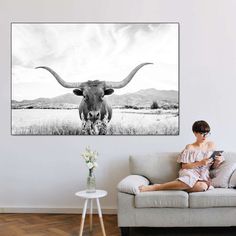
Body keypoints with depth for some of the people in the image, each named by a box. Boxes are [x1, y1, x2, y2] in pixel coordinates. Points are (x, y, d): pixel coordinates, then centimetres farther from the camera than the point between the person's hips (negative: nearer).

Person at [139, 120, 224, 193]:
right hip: (190, 174, -3)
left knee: (202, 186, -38)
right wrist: (200, 163, -14)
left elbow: (213, 166, 18)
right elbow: (184, 166, -4)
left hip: (203, 177, 3)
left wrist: (218, 161, -3)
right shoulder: (190, 148, 4)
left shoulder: (211, 145, 14)